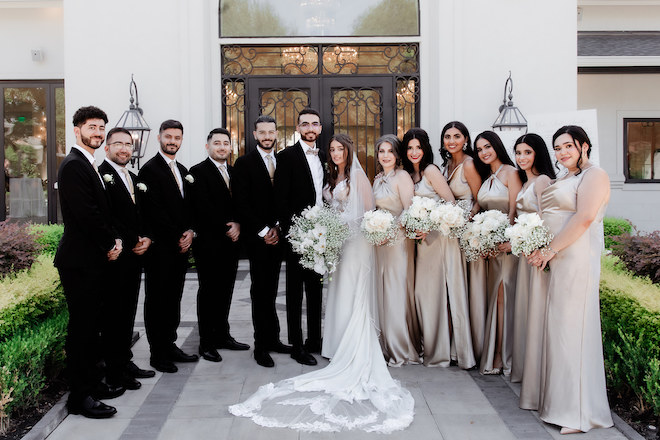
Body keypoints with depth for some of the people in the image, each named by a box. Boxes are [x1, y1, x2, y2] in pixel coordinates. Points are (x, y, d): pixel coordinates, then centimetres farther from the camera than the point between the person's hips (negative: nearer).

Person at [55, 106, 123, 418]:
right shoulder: (74, 165, -13)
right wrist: (110, 244, -9)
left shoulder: (88, 166, 17)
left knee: (90, 325, 15)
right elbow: (86, 214, -20)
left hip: (94, 259, 10)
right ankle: (79, 397, 5)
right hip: (80, 261, -10)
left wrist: (114, 239, 3)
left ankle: (90, 383, 25)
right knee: (81, 326, -4)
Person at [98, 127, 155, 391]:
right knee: (114, 313, -1)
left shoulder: (133, 179, 18)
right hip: (116, 257, -8)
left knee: (128, 312, 13)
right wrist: (133, 242, -13)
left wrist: (147, 239, 3)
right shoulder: (101, 175, -8)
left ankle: (125, 362, 24)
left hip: (135, 255, 8)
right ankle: (114, 372, 8)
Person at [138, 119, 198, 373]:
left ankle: (170, 345, 23)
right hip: (160, 247, -7)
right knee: (157, 300, 2)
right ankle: (158, 354, 9)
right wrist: (176, 239, -12)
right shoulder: (150, 169, -7)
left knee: (174, 298, 13)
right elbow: (154, 211, -15)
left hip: (181, 247, 7)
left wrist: (189, 233, -1)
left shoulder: (183, 171, 17)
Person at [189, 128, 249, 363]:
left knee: (225, 291, 13)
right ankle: (206, 343, 10)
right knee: (208, 292, 1)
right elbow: (203, 208, -16)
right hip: (209, 244, -6)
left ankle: (222, 336, 25)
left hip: (231, 242, 6)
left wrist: (238, 225, -6)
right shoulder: (198, 172, -7)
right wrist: (226, 229, -14)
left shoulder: (234, 172, 15)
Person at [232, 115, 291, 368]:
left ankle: (272, 339, 18)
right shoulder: (244, 163, -3)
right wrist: (263, 231, -11)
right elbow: (242, 204, -8)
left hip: (277, 235, 4)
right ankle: (262, 346, 7)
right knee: (260, 290, 0)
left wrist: (278, 228, -2)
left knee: (270, 290, 11)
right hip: (257, 237, -4)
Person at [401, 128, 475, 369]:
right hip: (422, 238, 7)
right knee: (423, 290, 7)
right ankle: (432, 347, 18)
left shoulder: (431, 171, -7)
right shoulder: (409, 174, 14)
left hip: (441, 237, -7)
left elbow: (451, 203, -11)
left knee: (441, 291, -3)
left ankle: (447, 349, 7)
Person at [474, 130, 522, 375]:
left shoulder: (510, 172, -3)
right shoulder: (485, 177, 18)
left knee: (503, 295, -6)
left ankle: (503, 357, 3)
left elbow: (514, 211, -10)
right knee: (493, 296, 8)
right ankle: (493, 356, 15)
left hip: (506, 242, -7)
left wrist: (505, 240, -19)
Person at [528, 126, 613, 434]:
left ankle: (577, 412, 6)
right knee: (556, 328, 9)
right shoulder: (562, 181, 21)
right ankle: (558, 400, 19)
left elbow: (584, 218, -17)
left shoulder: (594, 175, -5)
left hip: (575, 259, -8)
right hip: (552, 260, 8)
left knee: (571, 327, -5)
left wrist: (550, 250, -16)